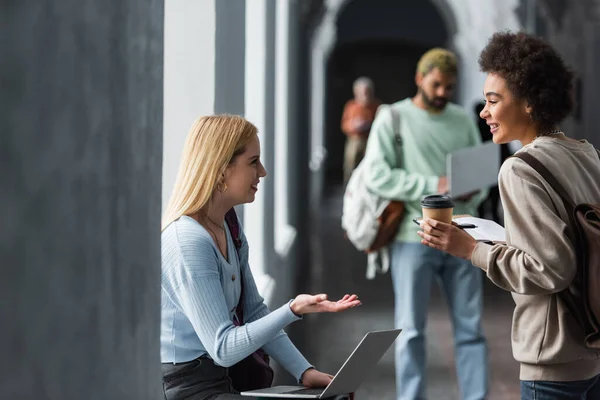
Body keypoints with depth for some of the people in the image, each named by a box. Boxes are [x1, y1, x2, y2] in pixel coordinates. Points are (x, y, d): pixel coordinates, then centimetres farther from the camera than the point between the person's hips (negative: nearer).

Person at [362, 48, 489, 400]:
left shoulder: (463, 120, 14)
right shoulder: (393, 117, 1)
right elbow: (377, 176, -9)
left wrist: (474, 193, -9)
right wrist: (433, 185, -17)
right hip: (414, 237, -4)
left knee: (471, 327, 5)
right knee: (411, 329, 2)